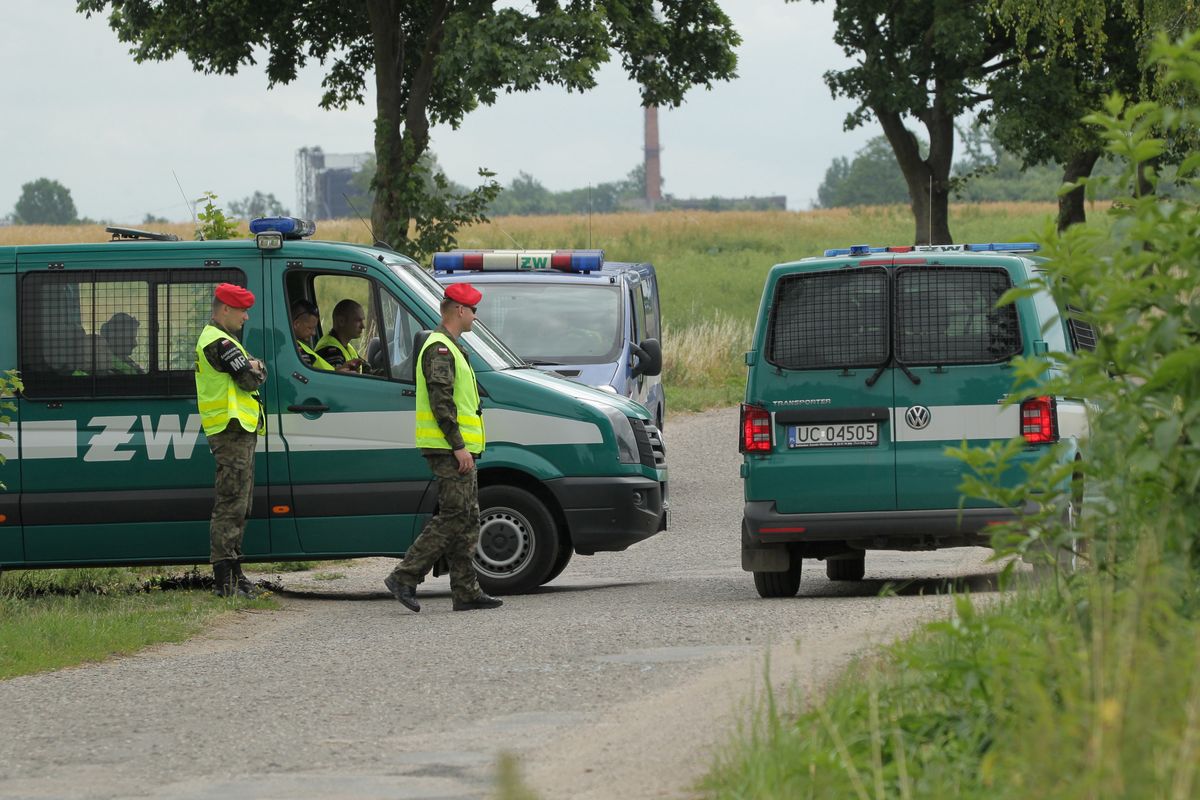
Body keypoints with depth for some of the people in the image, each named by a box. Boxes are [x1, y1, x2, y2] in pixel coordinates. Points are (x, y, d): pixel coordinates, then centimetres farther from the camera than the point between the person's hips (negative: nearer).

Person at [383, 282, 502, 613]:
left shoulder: (450, 348, 22)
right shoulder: (439, 349, -13)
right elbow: (441, 401, -20)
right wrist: (458, 445, -22)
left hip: (458, 450, 11)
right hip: (449, 449, -11)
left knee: (466, 520, 9)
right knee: (454, 516, -12)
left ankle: (467, 591, 9)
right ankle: (404, 578, -13)